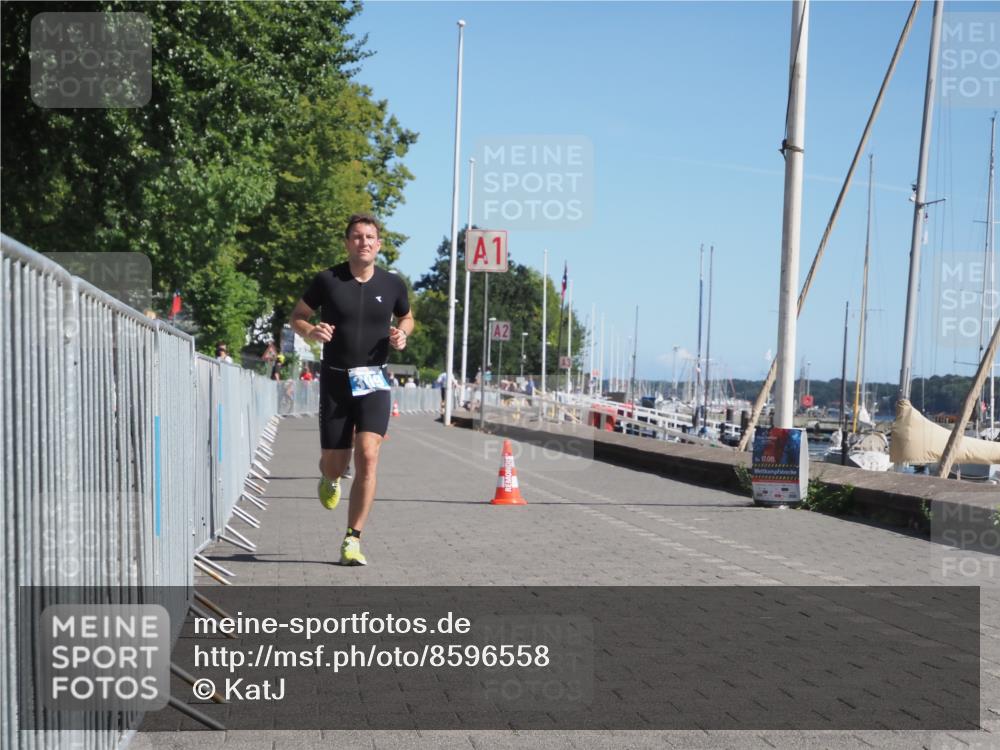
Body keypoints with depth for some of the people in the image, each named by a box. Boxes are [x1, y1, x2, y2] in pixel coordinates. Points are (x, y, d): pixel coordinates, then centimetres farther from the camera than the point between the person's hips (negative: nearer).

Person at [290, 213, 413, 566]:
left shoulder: (392, 284, 3)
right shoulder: (327, 280, -2)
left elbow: (407, 316, 22)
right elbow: (297, 316, 9)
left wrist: (402, 334, -1)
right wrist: (310, 331, -14)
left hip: (374, 381, 0)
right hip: (335, 380, 0)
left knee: (367, 456, -17)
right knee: (334, 465, 5)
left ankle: (353, 540, -7)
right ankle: (328, 480, 46)